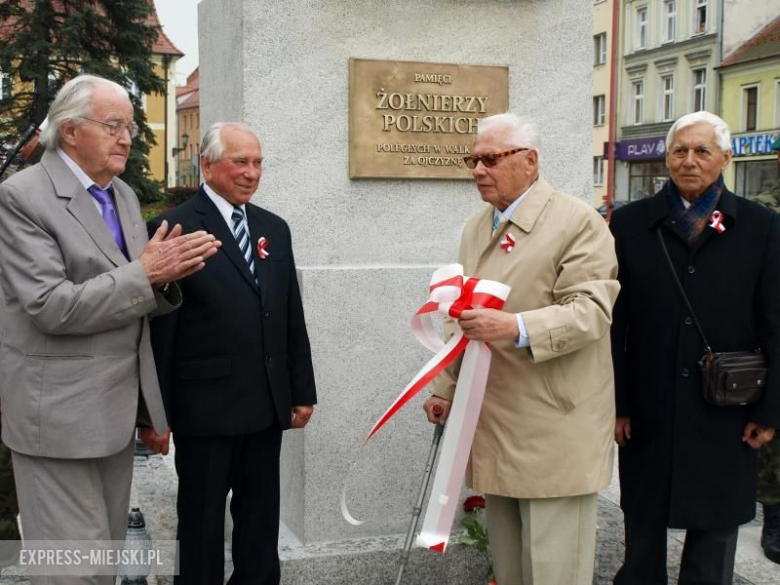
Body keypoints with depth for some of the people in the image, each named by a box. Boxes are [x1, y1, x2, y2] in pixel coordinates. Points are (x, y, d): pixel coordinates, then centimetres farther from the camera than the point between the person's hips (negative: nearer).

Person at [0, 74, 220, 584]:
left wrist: (166, 276, -10)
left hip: (117, 405, 8)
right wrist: (144, 272, -23)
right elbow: (52, 307, -21)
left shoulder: (124, 195, 11)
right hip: (59, 410, -8)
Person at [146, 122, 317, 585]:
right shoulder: (173, 229, -8)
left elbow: (292, 317, 12)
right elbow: (159, 329, -10)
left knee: (262, 520, 15)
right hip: (205, 405, -5)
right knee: (202, 522, 9)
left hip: (267, 404, 6)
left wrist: (303, 391, 10)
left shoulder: (274, 228, 11)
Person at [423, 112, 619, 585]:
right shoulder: (476, 229, 15)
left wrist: (517, 328, -31)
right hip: (492, 427, 7)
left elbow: (591, 310, -18)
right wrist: (445, 388, 20)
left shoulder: (577, 221, -9)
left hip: (554, 433, -7)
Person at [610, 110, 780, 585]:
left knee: (716, 528, 12)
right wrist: (615, 403, -4)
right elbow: (614, 322, -1)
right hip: (649, 411, 0)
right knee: (644, 527, 13)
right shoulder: (631, 223, 0)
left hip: (725, 414, 0)